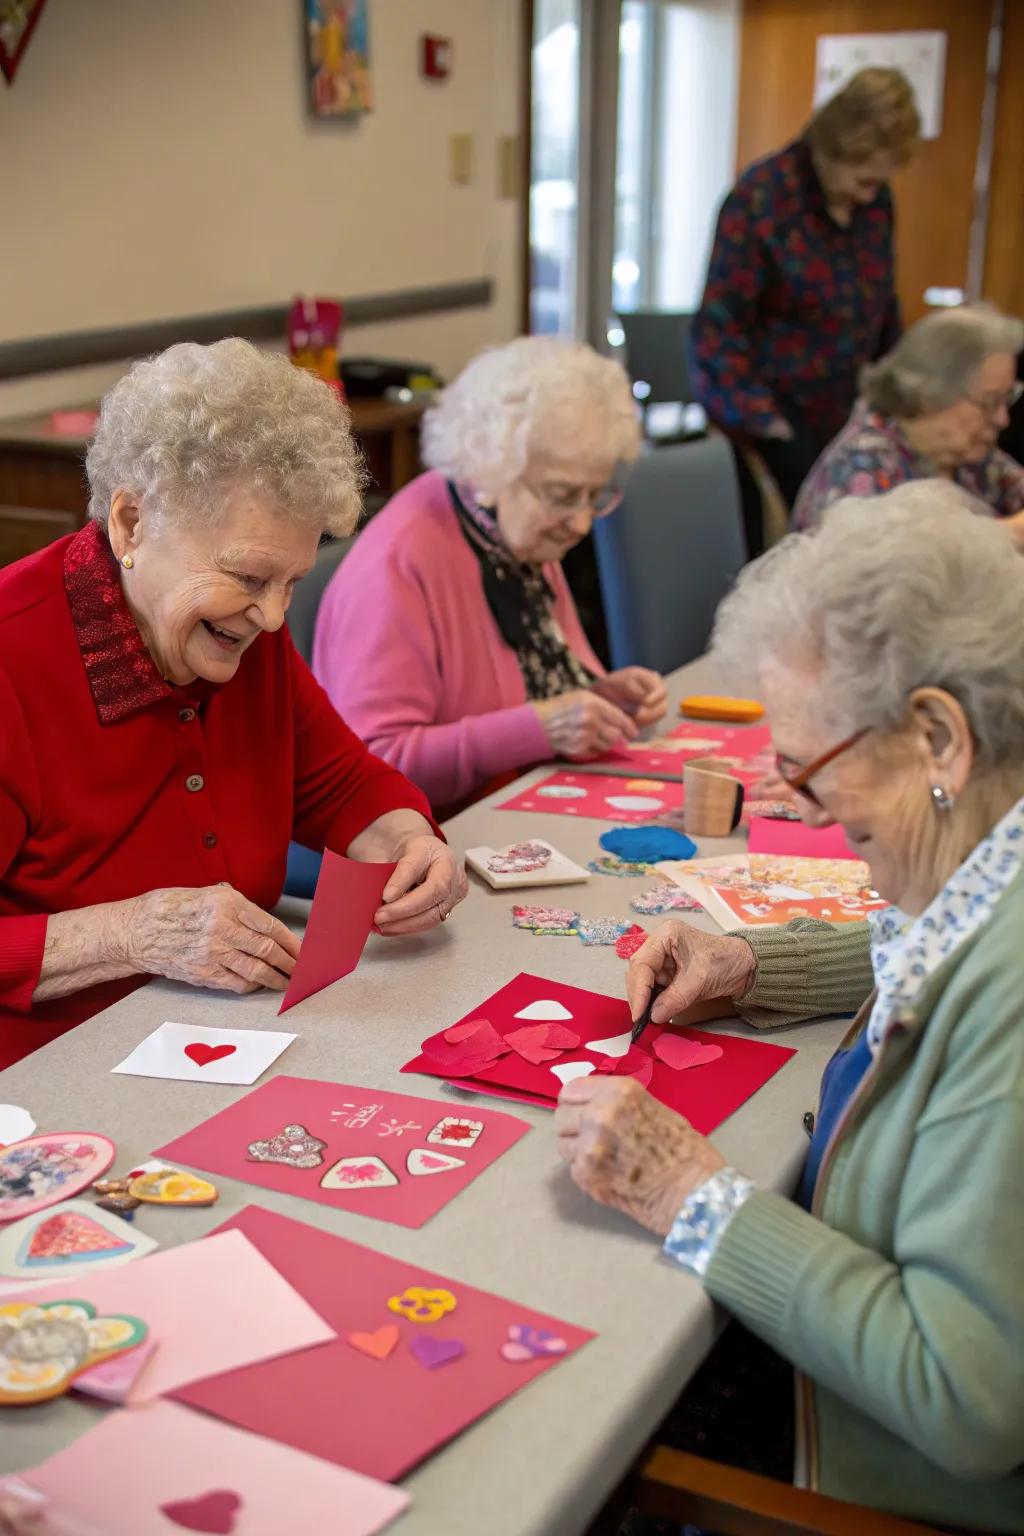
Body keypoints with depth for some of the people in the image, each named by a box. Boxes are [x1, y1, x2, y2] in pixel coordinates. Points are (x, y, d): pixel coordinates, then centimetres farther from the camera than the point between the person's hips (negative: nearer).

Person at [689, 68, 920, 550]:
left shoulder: (876, 200, 5)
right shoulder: (759, 197, -12)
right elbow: (719, 327, -13)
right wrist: (766, 423, -17)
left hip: (842, 420, 5)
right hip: (765, 420, -5)